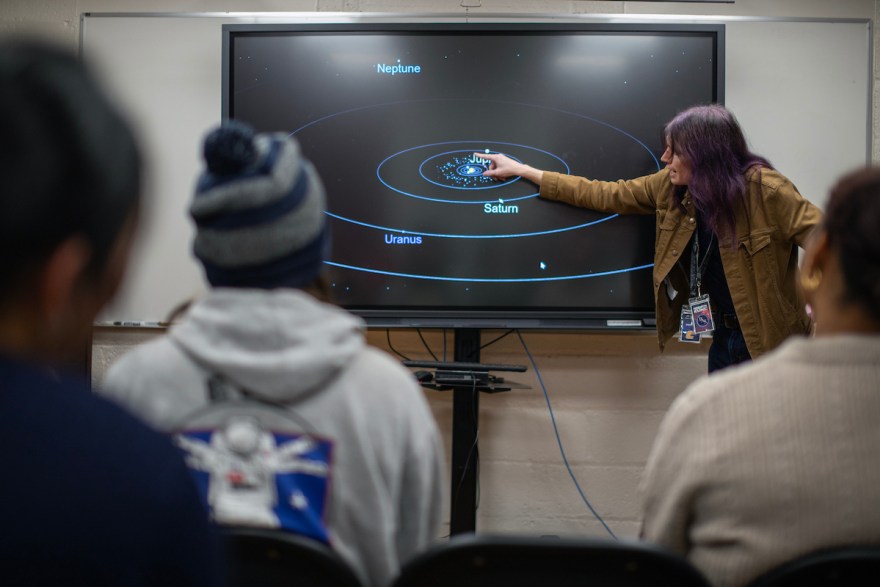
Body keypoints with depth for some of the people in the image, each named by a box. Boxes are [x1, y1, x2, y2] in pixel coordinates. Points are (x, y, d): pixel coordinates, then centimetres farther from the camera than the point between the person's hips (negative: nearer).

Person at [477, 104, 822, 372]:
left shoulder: (764, 189, -18)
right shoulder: (670, 187, 0)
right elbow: (604, 195, 7)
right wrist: (523, 171, 10)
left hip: (773, 342, -6)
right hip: (725, 338, 6)